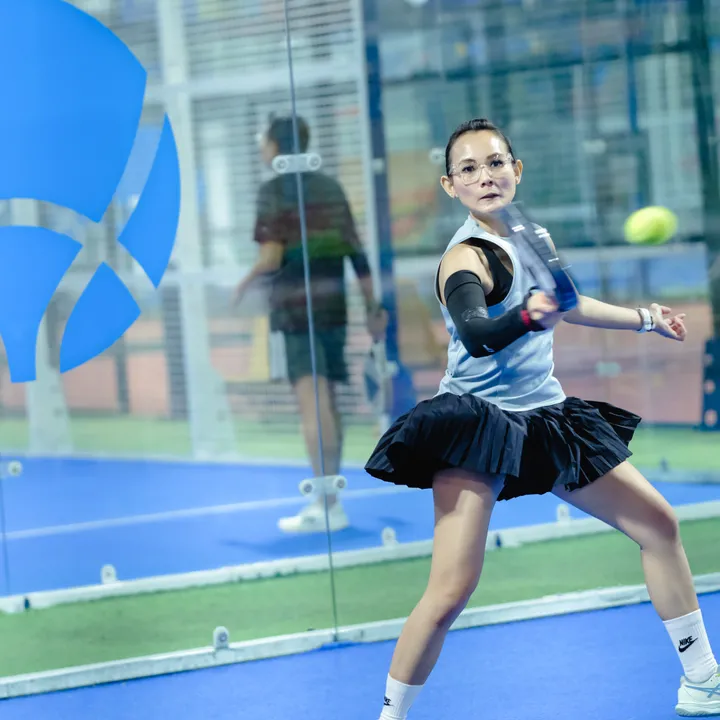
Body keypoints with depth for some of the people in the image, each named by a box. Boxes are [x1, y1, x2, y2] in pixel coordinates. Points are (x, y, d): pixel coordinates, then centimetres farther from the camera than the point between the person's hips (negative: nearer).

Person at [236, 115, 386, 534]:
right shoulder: (331, 188, 12)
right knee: (328, 402, 12)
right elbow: (357, 252, 11)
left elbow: (272, 257, -13)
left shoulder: (275, 190, -4)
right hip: (334, 303, 6)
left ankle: (325, 503, -18)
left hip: (297, 305, -6)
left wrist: (247, 282, 6)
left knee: (313, 403, -12)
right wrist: (373, 306, 15)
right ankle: (330, 501, 17)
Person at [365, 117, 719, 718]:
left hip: (546, 420, 8)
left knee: (659, 524, 10)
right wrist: (528, 316, -56)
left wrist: (645, 319, 37)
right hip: (477, 427, -8)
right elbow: (477, 334, -37)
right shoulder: (466, 259, -16)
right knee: (451, 591, -19)